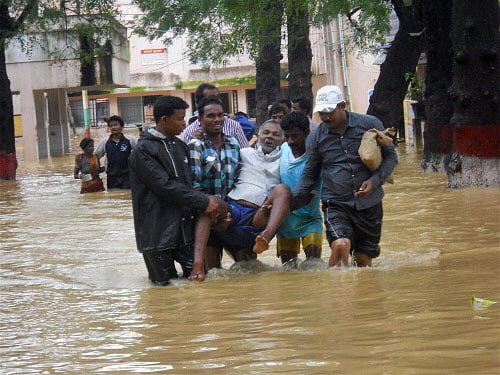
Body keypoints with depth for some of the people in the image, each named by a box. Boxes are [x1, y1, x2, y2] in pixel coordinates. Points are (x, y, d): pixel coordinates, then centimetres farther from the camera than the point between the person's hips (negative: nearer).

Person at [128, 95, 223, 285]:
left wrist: (207, 200, -4)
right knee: (166, 284, 0)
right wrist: (203, 202, -17)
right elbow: (166, 186, -17)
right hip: (158, 232, -6)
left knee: (197, 277, -1)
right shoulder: (143, 150, -10)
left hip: (185, 225, 6)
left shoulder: (180, 146, 14)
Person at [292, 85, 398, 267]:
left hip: (369, 204, 1)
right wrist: (289, 202, -4)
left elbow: (390, 156, 6)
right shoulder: (315, 137, 5)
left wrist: (374, 181, -11)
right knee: (341, 245, -27)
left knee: (363, 261, 7)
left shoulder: (370, 124, 0)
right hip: (336, 205, -1)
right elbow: (309, 176, 10)